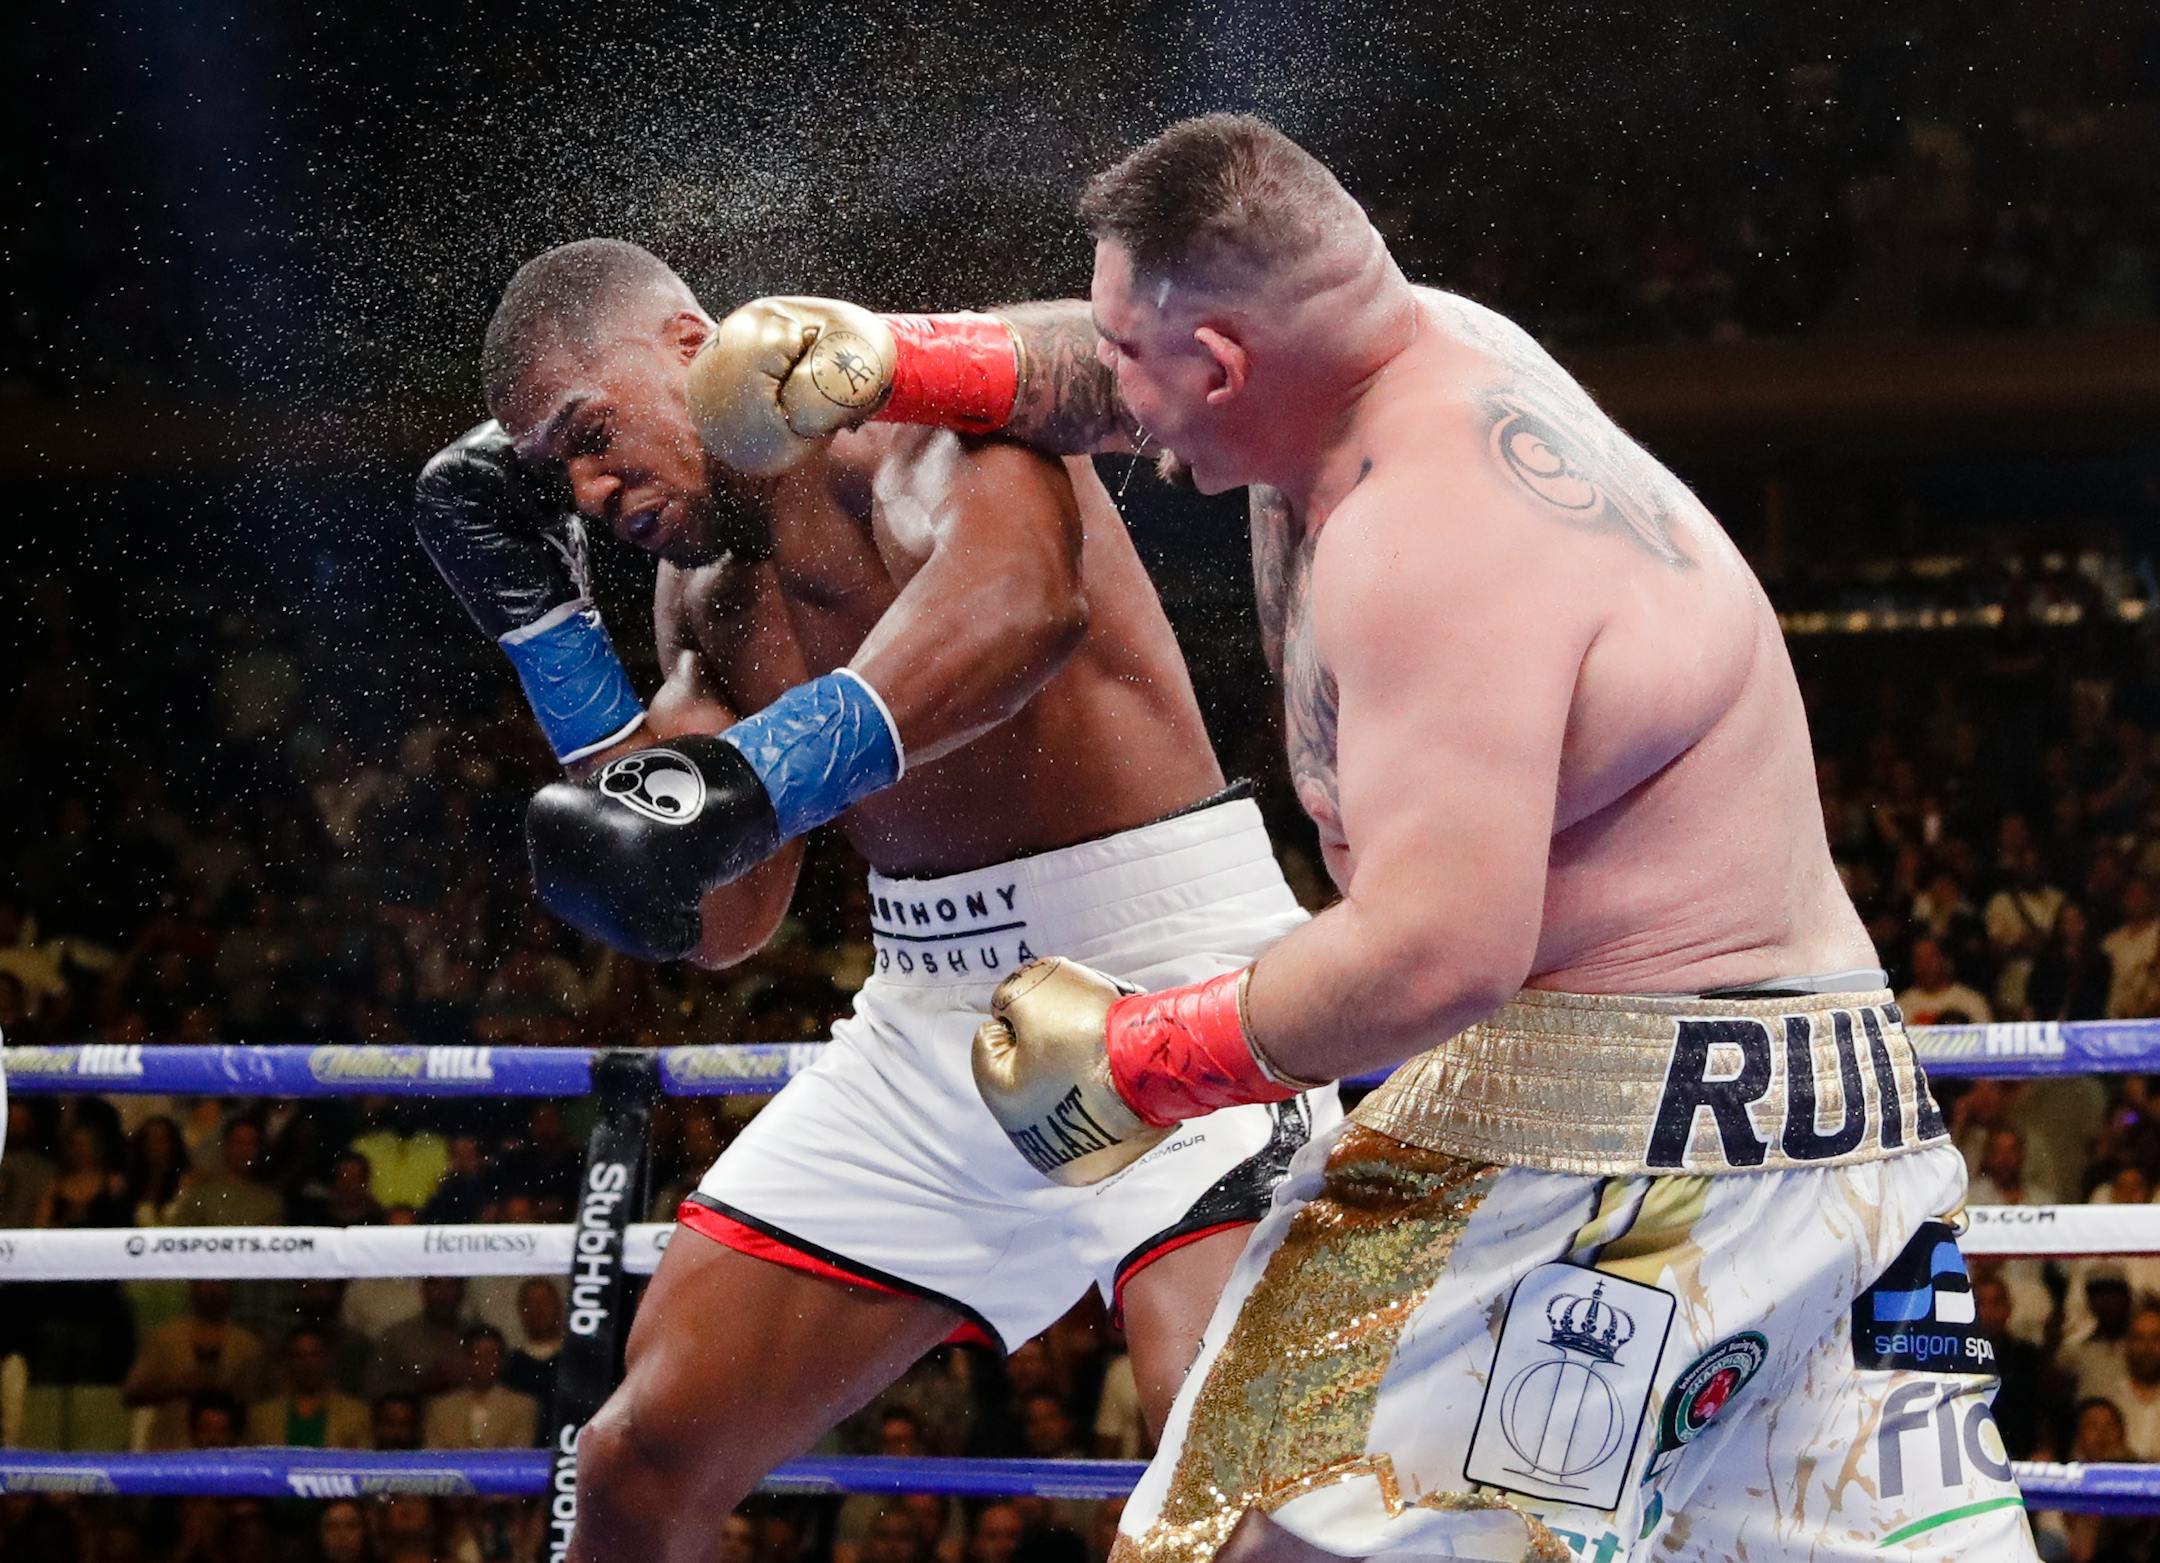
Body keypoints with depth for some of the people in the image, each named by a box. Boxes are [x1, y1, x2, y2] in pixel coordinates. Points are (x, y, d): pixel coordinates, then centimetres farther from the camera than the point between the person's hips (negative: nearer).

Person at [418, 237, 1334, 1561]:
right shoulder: (700, 578, 13)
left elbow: (1024, 593, -37)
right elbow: (725, 924, 11)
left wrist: (743, 782, -48)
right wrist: (537, 610, 7)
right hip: (933, 1019, 9)